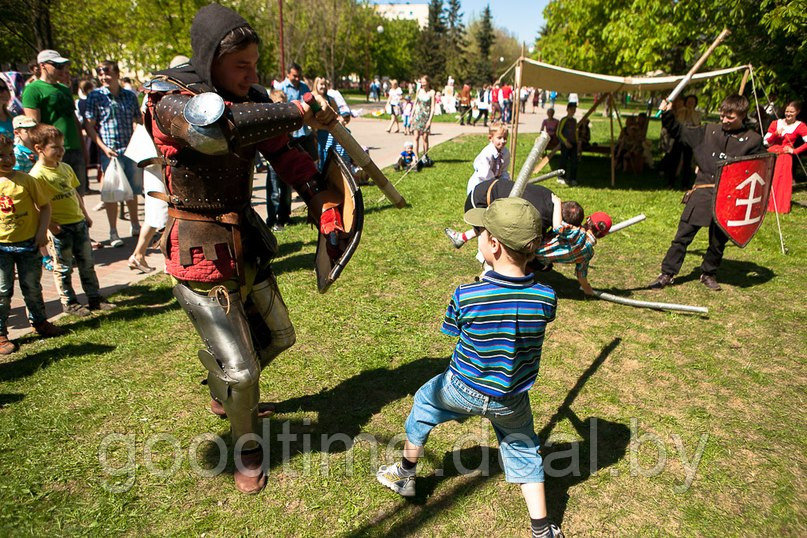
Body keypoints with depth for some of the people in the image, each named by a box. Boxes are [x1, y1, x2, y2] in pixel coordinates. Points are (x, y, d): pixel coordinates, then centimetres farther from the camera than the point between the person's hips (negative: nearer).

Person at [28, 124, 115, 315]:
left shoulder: (65, 168, 10)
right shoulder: (37, 174, -15)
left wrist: (85, 215, 18)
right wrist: (51, 225, -22)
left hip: (78, 222, 7)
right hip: (60, 228, -7)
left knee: (87, 263, 13)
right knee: (63, 268, 7)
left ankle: (94, 298, 24)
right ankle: (69, 303, 19)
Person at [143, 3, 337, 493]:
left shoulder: (251, 99, 1)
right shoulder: (170, 98, -20)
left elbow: (286, 156, 3)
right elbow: (214, 127, -43)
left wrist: (322, 201, -12)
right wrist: (299, 112, -38)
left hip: (246, 244, 7)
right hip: (201, 257, -7)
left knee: (277, 335, 21)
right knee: (239, 368, -2)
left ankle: (226, 396, 49)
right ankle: (247, 449, 28)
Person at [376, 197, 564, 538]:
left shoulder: (466, 296, -28)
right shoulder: (546, 298, -20)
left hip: (462, 391, -1)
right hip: (512, 401, 2)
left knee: (424, 401, 28)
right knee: (524, 453, 26)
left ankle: (405, 475, 47)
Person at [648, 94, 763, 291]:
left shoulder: (753, 140, 3)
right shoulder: (709, 131, 9)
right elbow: (680, 132, 15)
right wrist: (668, 116, 0)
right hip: (702, 193, 1)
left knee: (719, 239, 10)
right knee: (683, 234, -2)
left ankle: (709, 274, 30)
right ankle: (667, 273, 5)